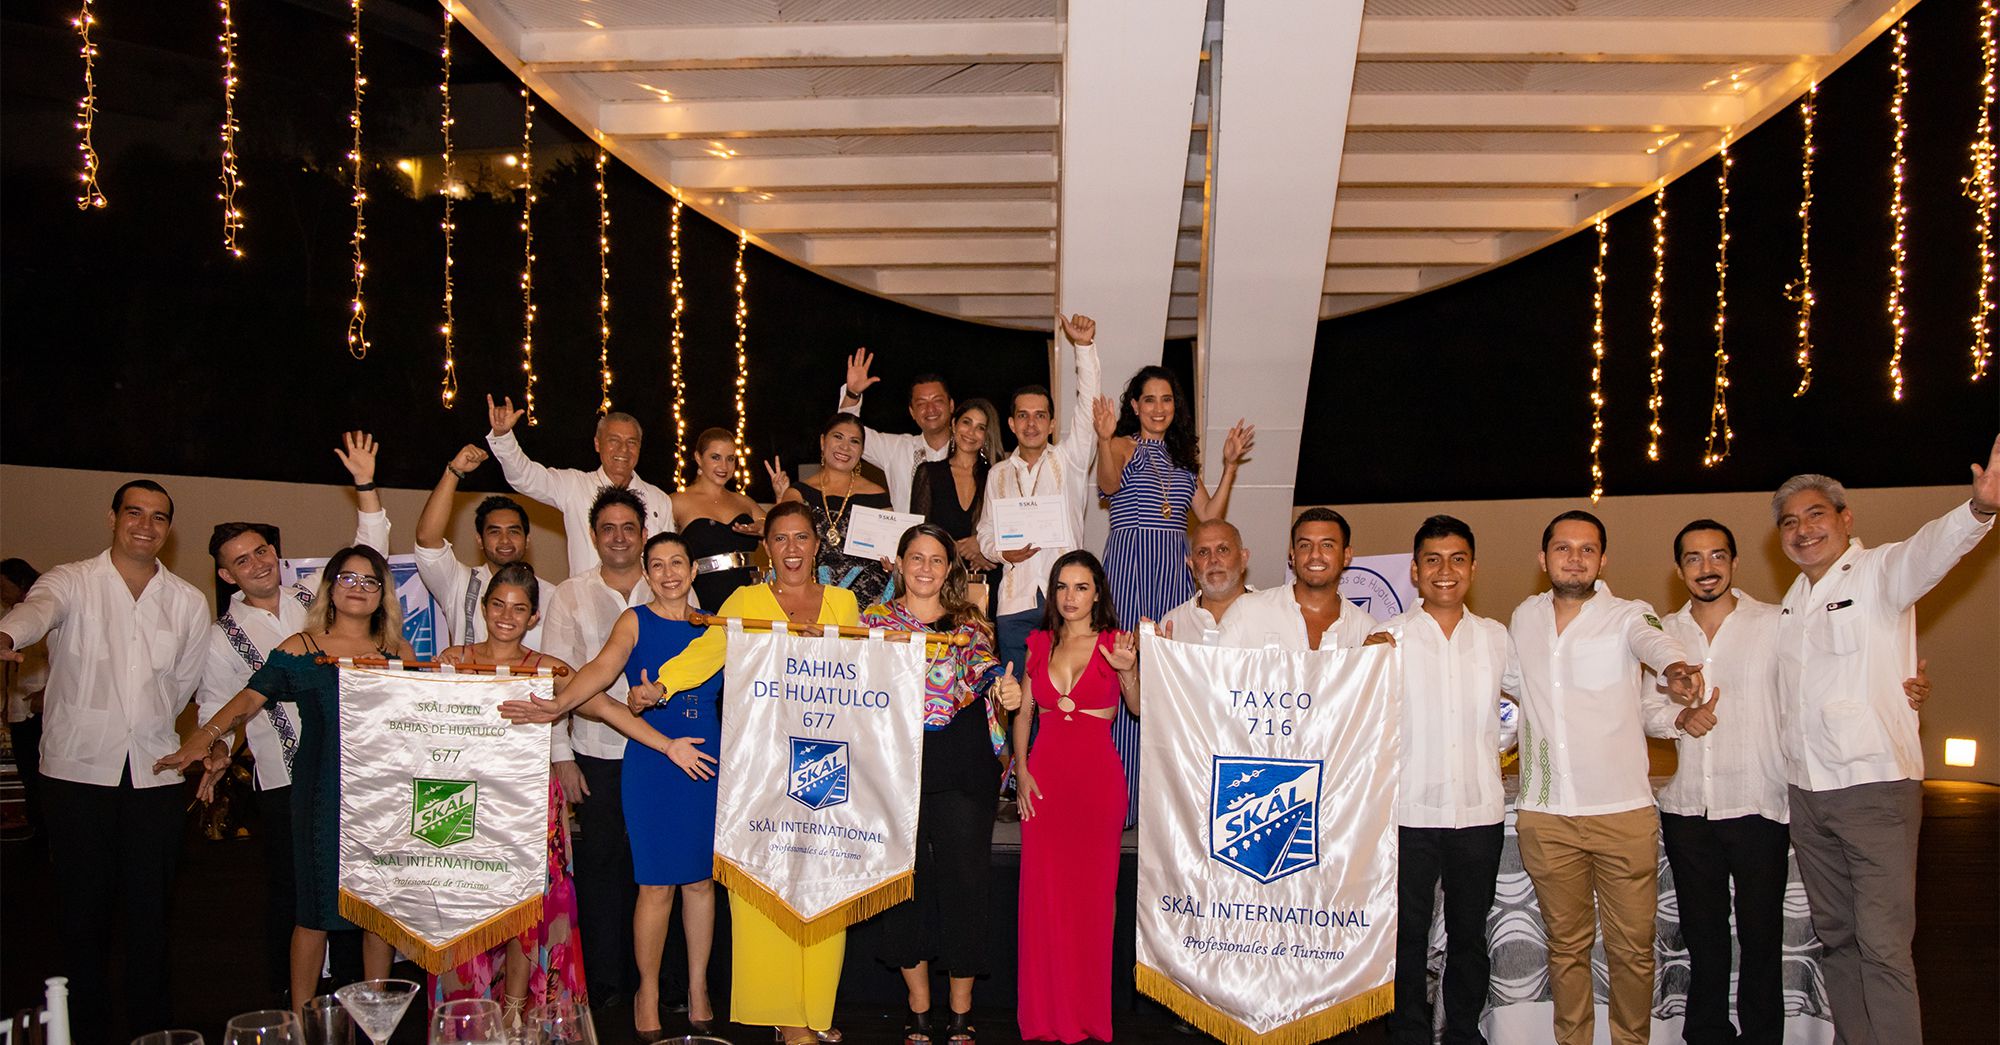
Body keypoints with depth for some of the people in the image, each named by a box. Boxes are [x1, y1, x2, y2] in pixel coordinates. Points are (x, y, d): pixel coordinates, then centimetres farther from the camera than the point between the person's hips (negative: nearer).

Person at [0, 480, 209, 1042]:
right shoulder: (72, 581, -1)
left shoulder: (189, 602, 8)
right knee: (83, 901, 4)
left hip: (154, 772, 2)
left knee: (150, 902, 6)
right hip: (78, 768, -2)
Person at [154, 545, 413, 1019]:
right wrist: (206, 737, -23)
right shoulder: (300, 649, 2)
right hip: (321, 798, -2)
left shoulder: (399, 652, 9)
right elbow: (250, 697, -8)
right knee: (314, 913, 2)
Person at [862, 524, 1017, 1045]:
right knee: (906, 885, 5)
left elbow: (986, 673, -6)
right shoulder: (874, 620, 11)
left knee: (963, 882, 0)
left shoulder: (970, 624, 9)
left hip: (961, 772, -1)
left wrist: (1004, 693, -26)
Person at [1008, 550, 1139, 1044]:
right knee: (1043, 891, 3)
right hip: (1044, 775, 3)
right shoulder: (1039, 643, 9)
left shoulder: (1114, 643, 1)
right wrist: (1021, 768, 1)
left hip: (1097, 776, -2)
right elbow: (1023, 711, 12)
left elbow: (1139, 709, -4)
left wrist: (1128, 671, -20)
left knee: (1092, 891, 2)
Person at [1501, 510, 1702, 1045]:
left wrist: (1675, 666, -48)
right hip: (1545, 815, 3)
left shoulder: (1627, 615, -3)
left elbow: (1653, 641, -28)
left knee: (1633, 947, 4)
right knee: (1566, 944, 12)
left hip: (1623, 811, -3)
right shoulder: (1524, 618, 9)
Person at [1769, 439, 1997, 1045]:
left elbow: (1930, 550, -29)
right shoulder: (1794, 599, 14)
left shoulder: (1878, 573, -6)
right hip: (1805, 792, 7)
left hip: (1876, 789, -7)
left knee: (1883, 944, -7)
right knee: (1836, 937, 15)